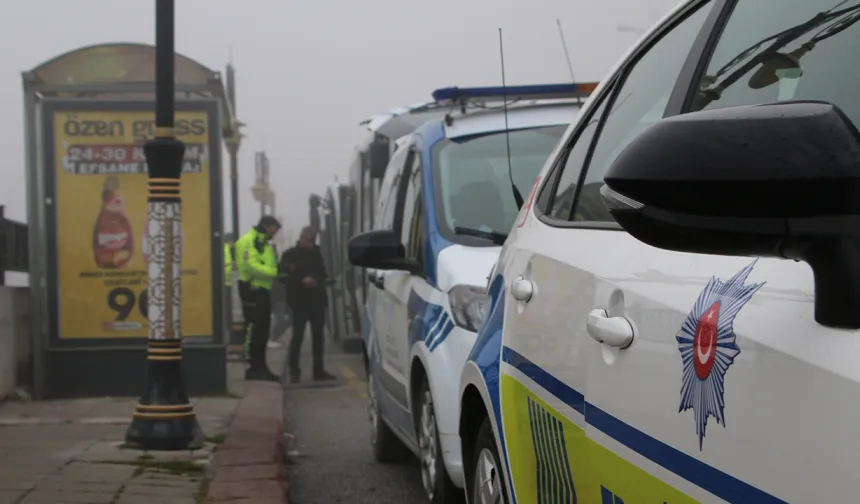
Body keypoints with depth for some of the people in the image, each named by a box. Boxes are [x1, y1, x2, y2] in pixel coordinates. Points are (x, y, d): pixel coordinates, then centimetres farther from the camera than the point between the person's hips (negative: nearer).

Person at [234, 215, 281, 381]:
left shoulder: (265, 244, 19)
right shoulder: (248, 242, -13)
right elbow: (252, 266, -24)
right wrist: (276, 272, -25)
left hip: (263, 290, 10)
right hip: (252, 290, -10)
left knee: (263, 330, 12)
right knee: (253, 330, -7)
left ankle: (260, 366, 18)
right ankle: (253, 368, -3)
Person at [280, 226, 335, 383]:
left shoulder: (316, 253, 14)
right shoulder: (290, 255, -4)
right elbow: (284, 277, -12)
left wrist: (324, 279, 1)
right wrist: (302, 281, -24)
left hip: (317, 299, 6)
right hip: (300, 301, -6)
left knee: (318, 335, 8)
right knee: (298, 336, -7)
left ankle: (319, 370, 14)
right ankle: (294, 371, -2)